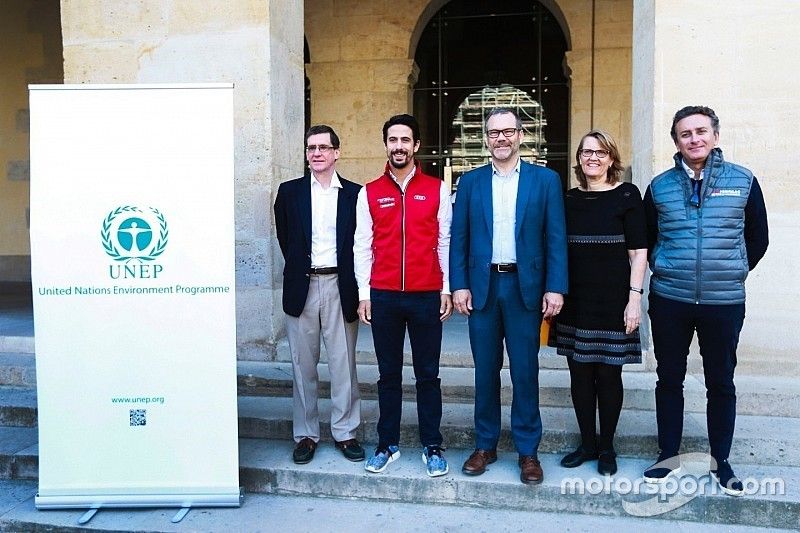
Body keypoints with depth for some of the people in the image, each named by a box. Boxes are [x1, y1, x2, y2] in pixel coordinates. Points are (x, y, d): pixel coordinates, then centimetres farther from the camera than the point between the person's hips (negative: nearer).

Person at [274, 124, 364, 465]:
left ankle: (345, 432, 18)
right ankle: (305, 434, 19)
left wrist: (356, 287, 0)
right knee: (303, 365, 7)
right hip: (302, 287, 1)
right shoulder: (290, 192, 6)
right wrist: (300, 268, 9)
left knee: (344, 364, 5)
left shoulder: (355, 193, 3)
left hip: (340, 286, -1)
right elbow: (285, 239, 12)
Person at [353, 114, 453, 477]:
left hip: (426, 296, -1)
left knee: (428, 375, 7)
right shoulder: (370, 193, 7)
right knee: (388, 374, 10)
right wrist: (364, 294, 2)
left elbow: (445, 242, 4)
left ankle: (432, 447, 18)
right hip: (383, 296, 1)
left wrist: (447, 290, 0)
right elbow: (363, 246, 6)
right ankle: (387, 445, 22)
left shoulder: (437, 189, 4)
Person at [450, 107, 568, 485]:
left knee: (525, 371, 4)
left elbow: (555, 238, -1)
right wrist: (459, 285, -3)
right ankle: (485, 445, 23)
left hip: (525, 287, -1)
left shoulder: (545, 180, 3)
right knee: (485, 371, 10)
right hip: (482, 286, 2)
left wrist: (555, 288, -8)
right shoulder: (470, 182, 8)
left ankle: (527, 450, 17)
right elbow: (458, 238, 5)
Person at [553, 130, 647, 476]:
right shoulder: (569, 199, 9)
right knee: (580, 373, 8)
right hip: (575, 301, 4)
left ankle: (606, 447, 20)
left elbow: (638, 252, -4)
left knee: (608, 373, 4)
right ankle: (587, 443, 23)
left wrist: (634, 298, -10)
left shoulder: (627, 195, -2)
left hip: (612, 301, -3)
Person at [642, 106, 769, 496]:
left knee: (721, 383, 9)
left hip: (724, 302, 0)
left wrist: (731, 274, 10)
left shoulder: (743, 181, 1)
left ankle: (720, 461, 25)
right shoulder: (660, 186, 3)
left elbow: (757, 239, 9)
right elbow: (646, 239, 13)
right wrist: (665, 272, 9)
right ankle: (668, 456, 24)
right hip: (669, 301, 1)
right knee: (669, 379, 9)